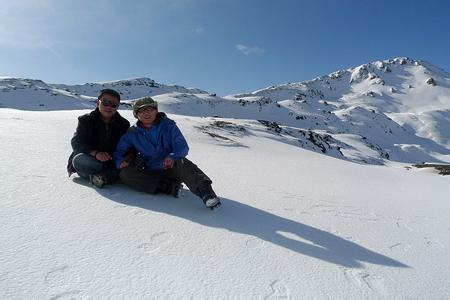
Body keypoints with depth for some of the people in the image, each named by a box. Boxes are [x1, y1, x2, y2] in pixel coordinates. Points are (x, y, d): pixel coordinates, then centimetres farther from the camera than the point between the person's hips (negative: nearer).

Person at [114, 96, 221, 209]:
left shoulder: (168, 125, 1)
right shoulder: (132, 133, 7)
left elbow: (183, 147, -7)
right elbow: (118, 151, 13)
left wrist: (173, 157, -30)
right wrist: (120, 161, -12)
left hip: (171, 169, -2)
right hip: (151, 173, 3)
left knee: (182, 162, -35)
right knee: (125, 173, -24)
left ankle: (205, 192, -50)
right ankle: (171, 187, -32)